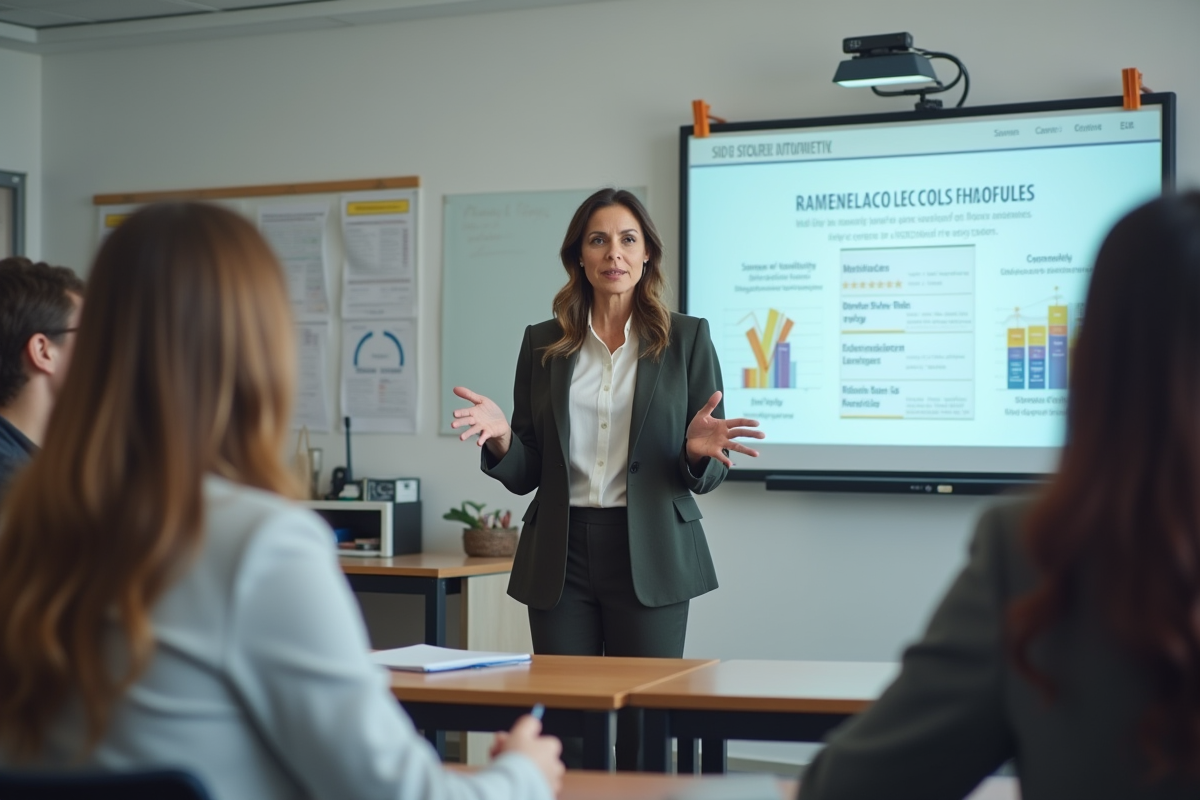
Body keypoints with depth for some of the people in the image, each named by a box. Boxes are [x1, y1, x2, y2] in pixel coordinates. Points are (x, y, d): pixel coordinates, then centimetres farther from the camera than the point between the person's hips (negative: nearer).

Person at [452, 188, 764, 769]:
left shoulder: (686, 339, 3)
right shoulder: (543, 344, 8)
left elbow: (709, 473, 4)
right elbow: (525, 475, 9)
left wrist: (698, 451, -18)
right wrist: (501, 440, -12)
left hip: (649, 557, -2)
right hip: (561, 555, 2)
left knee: (646, 736, -1)